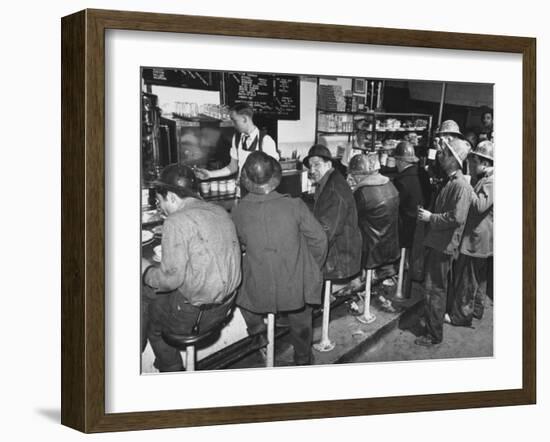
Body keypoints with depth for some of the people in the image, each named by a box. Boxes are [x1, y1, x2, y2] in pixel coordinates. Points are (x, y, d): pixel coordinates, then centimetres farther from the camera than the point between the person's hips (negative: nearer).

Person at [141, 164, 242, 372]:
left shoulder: (177, 222, -18)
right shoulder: (220, 212, 7)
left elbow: (171, 279, -19)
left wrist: (146, 271, 0)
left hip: (192, 313, -8)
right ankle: (171, 369, 27)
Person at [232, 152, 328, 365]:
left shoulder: (239, 212, -14)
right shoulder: (295, 206, -18)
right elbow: (318, 239, -9)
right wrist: (314, 268, 9)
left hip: (258, 292, 0)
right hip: (296, 287, 0)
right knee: (301, 325, 27)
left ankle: (255, 323, 34)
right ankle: (303, 359, 46)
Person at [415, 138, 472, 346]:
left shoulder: (460, 185, -19)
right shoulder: (450, 182, 12)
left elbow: (457, 217, -26)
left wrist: (431, 217, -18)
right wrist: (429, 215, 10)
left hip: (444, 246, -10)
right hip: (437, 243, 10)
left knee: (434, 290, -4)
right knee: (438, 288, 21)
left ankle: (433, 334, 4)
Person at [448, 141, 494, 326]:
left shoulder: (491, 181, -21)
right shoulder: (485, 179, 12)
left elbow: (480, 205, -30)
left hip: (476, 238, -11)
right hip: (479, 236, 11)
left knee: (466, 277, -2)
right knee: (478, 276, 21)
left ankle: (461, 315, 6)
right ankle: (476, 309, 33)